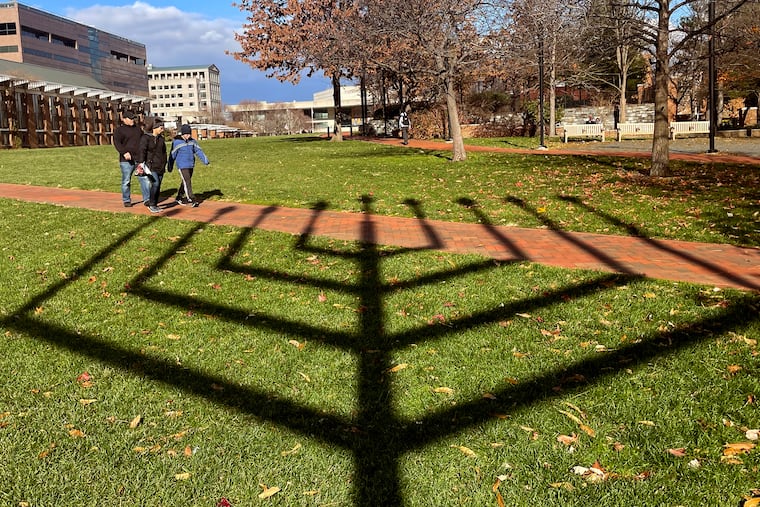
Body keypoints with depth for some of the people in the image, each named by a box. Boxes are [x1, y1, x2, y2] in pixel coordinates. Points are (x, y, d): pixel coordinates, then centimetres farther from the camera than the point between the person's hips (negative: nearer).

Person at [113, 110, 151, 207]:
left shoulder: (137, 128, 17)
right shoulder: (119, 130, 0)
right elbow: (117, 143, -14)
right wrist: (124, 152, -29)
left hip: (139, 159, 4)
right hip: (126, 160, -4)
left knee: (145, 179, -3)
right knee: (126, 181, 3)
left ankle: (147, 199, 0)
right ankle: (126, 200, 13)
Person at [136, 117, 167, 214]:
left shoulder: (161, 138, 13)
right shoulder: (145, 137, -7)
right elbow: (142, 151, -14)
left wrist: (164, 164, 24)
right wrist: (141, 163, -24)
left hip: (160, 167, 7)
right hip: (151, 166, -6)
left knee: (158, 186, 6)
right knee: (155, 183, -18)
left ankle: (154, 205, 16)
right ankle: (151, 205, -7)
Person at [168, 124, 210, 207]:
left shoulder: (192, 141, 4)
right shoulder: (176, 142, -10)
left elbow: (198, 151, 6)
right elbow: (172, 155, -4)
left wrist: (205, 159, -7)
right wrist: (170, 167, 2)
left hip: (191, 165, 6)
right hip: (182, 166, -6)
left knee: (185, 182, 15)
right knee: (187, 182, -11)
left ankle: (179, 198, 30)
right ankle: (191, 200, -13)